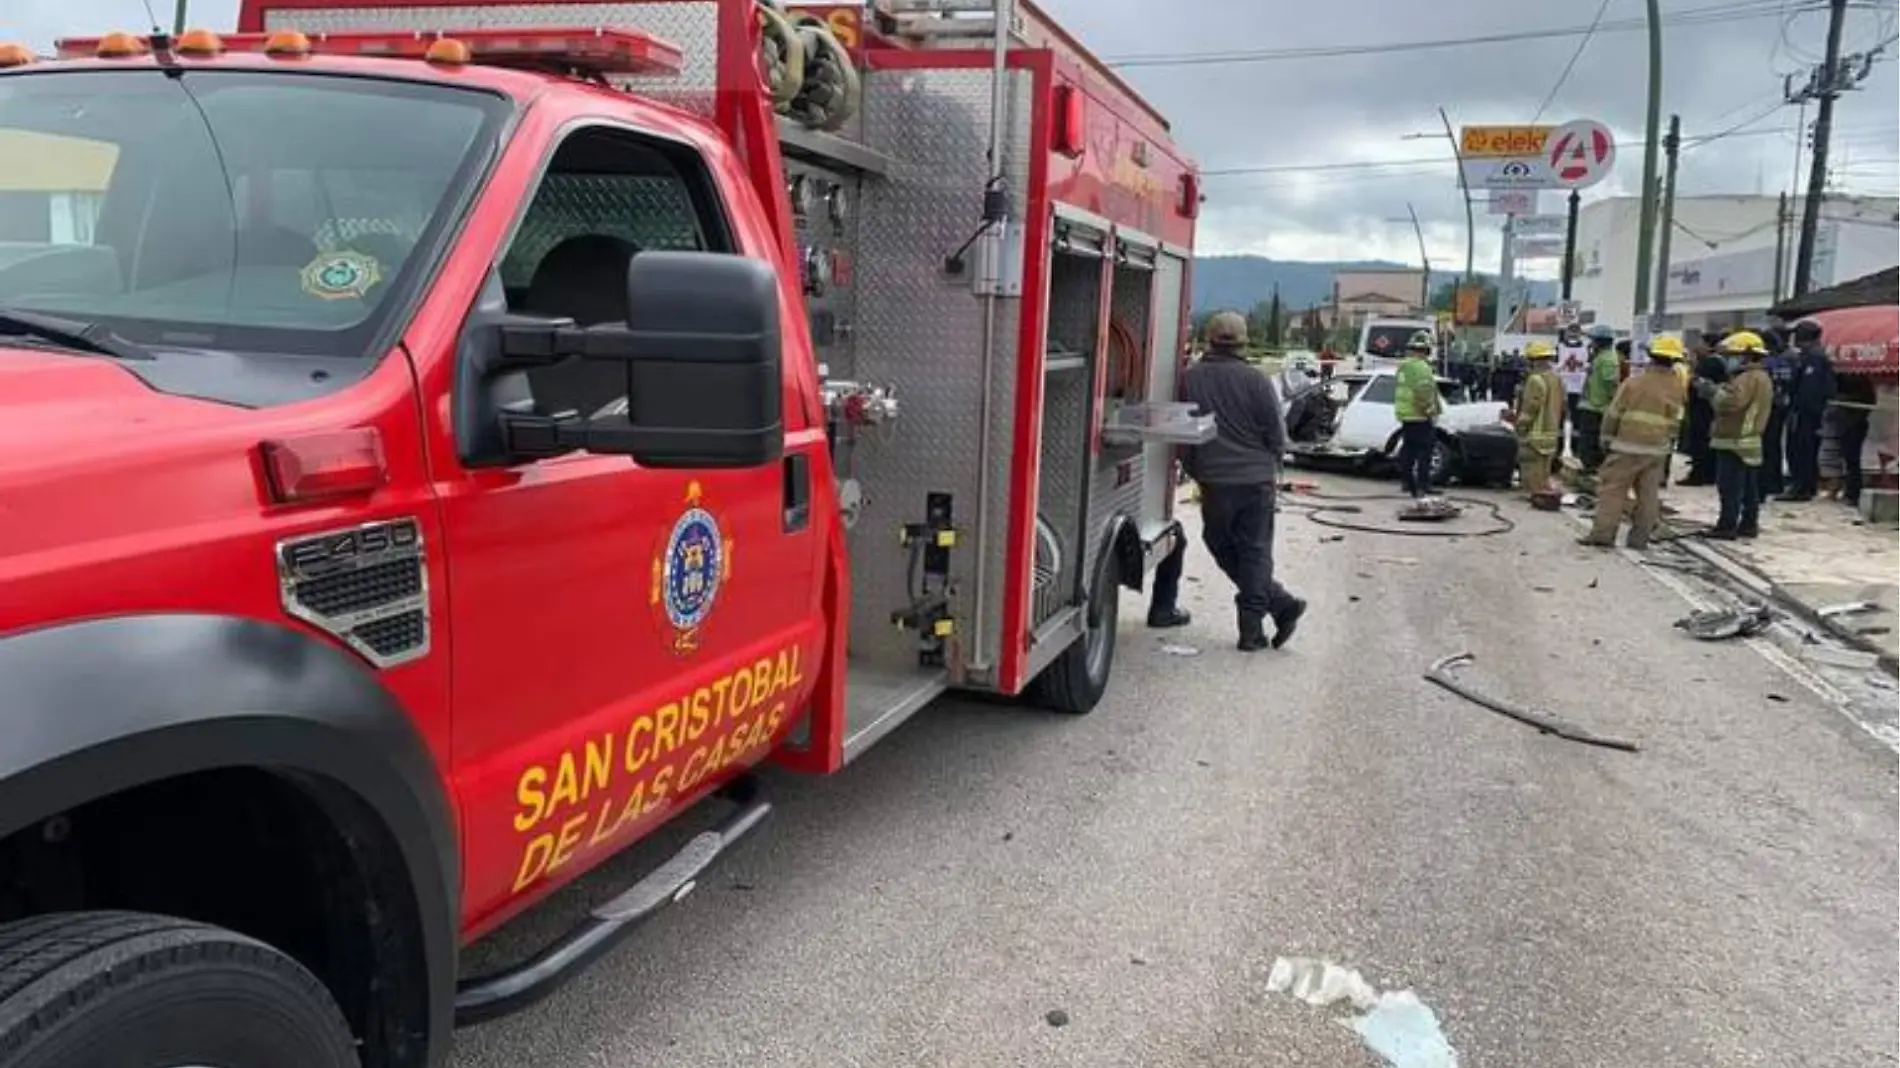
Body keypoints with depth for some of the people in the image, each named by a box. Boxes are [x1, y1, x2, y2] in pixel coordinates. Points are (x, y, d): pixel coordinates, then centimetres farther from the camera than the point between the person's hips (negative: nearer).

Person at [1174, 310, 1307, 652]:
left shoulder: (1189, 379, 0)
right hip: (1257, 479, 0)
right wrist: (1272, 469, 16)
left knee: (1223, 547, 13)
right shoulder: (1255, 380, -6)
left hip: (1215, 481, 0)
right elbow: (1276, 432, -1)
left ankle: (1279, 603, 8)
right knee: (1255, 551, 7)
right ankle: (1252, 628, 6)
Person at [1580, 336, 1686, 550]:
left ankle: (1603, 532, -7)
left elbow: (1614, 413, -3)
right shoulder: (1677, 389, 3)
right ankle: (1639, 537, 9)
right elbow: (1675, 421, 10)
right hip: (1657, 450, 4)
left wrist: (1605, 438, 7)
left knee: (1613, 489, -1)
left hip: (1628, 446, -3)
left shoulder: (1634, 383, -8)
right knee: (1648, 494, 8)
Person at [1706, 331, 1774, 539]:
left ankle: (1726, 526, -8)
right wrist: (1716, 390, 5)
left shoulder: (1748, 378, -16)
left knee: (1730, 487, -9)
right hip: (1750, 440, 11)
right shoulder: (1762, 377, 19)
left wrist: (1713, 391, -14)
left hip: (1735, 440, -11)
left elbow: (1732, 402, -28)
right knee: (1749, 487, 14)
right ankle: (1749, 524, 19)